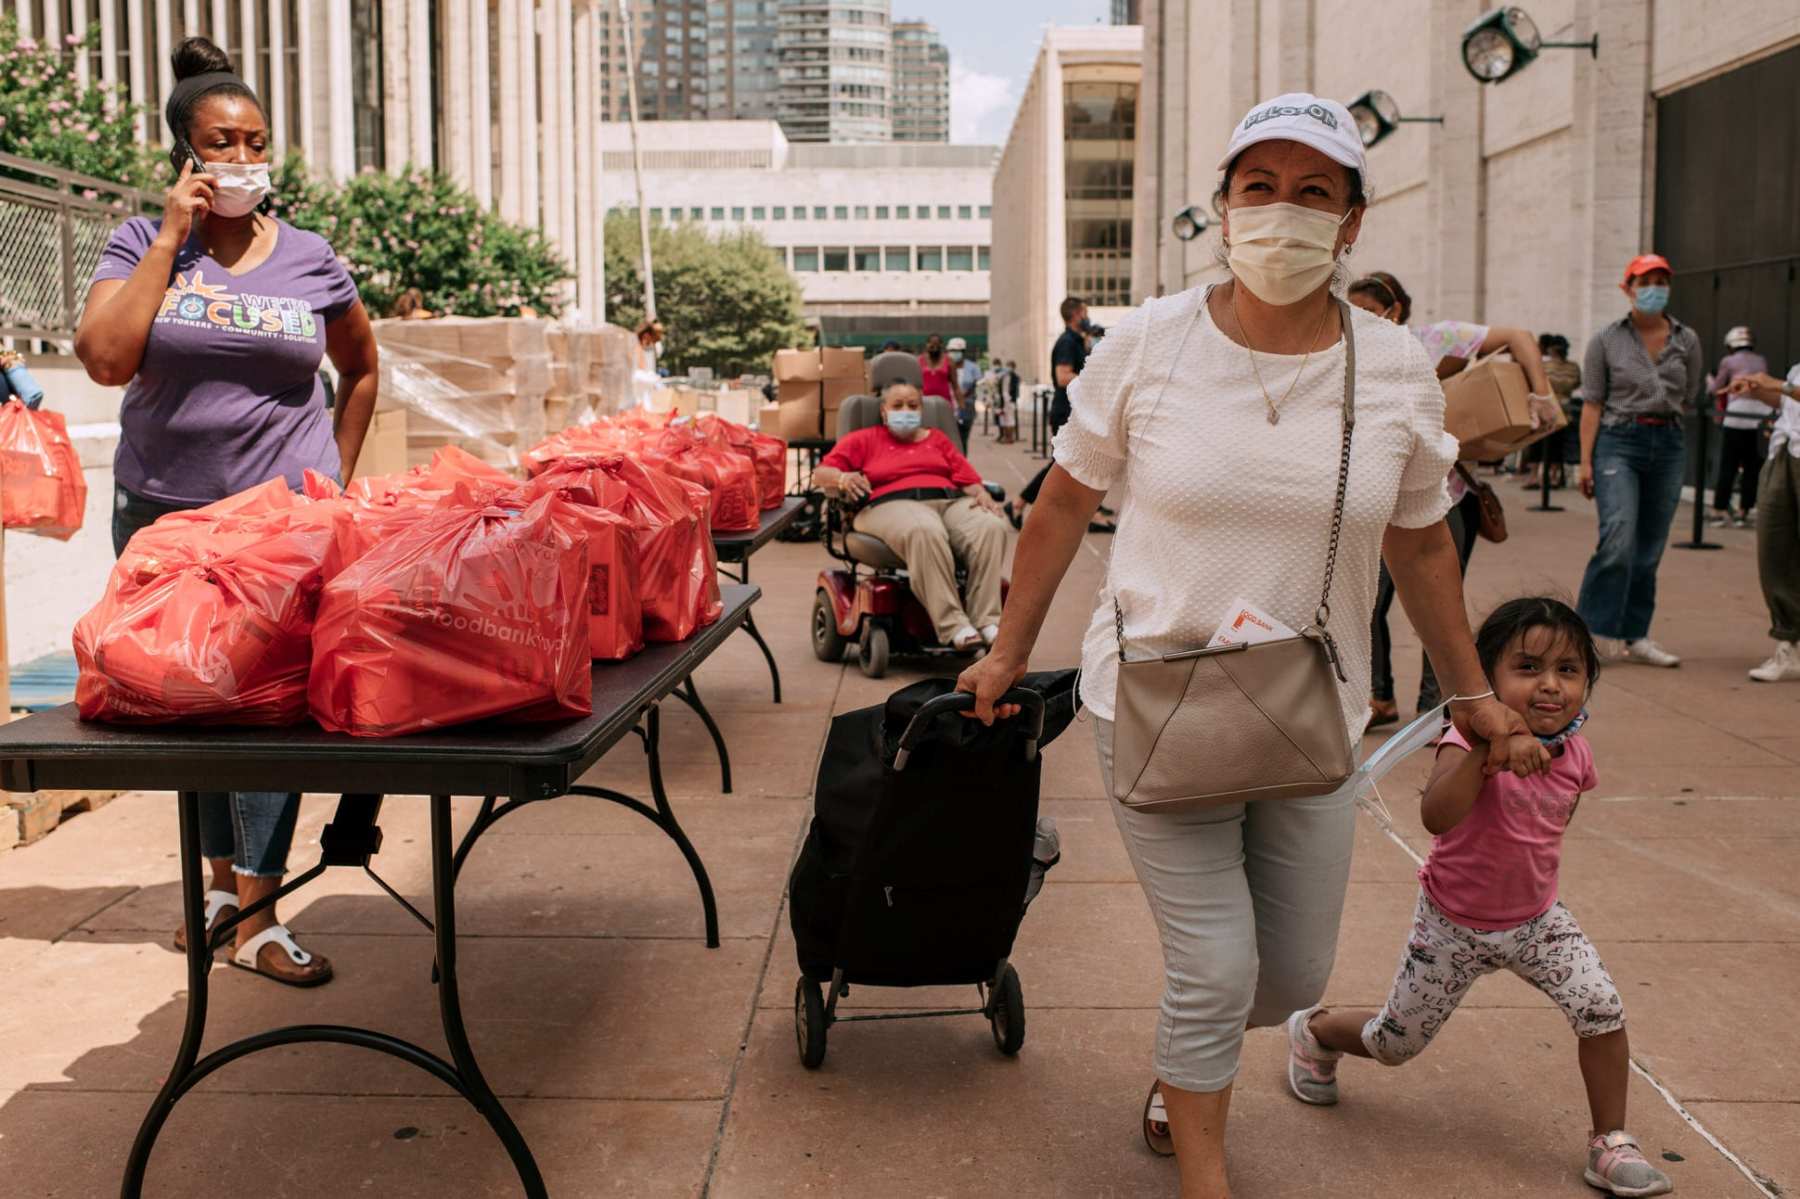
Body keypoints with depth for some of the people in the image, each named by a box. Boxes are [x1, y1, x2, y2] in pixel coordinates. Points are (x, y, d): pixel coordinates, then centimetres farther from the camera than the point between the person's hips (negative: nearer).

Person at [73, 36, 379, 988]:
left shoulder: (308, 258, 5)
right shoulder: (142, 245, 3)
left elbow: (361, 368, 18)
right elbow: (105, 358, -13)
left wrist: (335, 476, 10)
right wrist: (172, 236, -10)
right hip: (163, 515, 1)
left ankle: (257, 917, 0)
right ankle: (221, 873, 31)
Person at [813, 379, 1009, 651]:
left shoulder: (937, 439, 31)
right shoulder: (864, 440, 22)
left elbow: (968, 479, 19)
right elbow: (820, 474, 11)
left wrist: (981, 494, -4)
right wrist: (842, 478, -11)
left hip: (951, 501, 4)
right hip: (893, 504, -3)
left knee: (991, 527, -30)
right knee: (925, 532, -41)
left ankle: (987, 621, -36)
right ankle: (952, 627, -44)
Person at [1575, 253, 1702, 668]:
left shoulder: (1686, 341, 7)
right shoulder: (1606, 340, 0)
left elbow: (1690, 399, 17)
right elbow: (1593, 403, -2)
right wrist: (1585, 460, -7)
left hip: (1668, 446, 4)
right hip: (1618, 443, -3)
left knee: (1649, 549, 6)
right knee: (1618, 539, -18)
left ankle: (1634, 636, 13)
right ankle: (1592, 630, -8)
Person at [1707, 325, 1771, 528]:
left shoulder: (1729, 361, 3)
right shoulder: (1762, 362, 14)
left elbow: (1716, 389, 11)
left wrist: (1710, 379, 32)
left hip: (1737, 417, -3)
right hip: (1762, 417, 3)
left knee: (1728, 467, 1)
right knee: (1751, 468, 8)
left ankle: (1719, 511, 2)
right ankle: (1743, 512, 10)